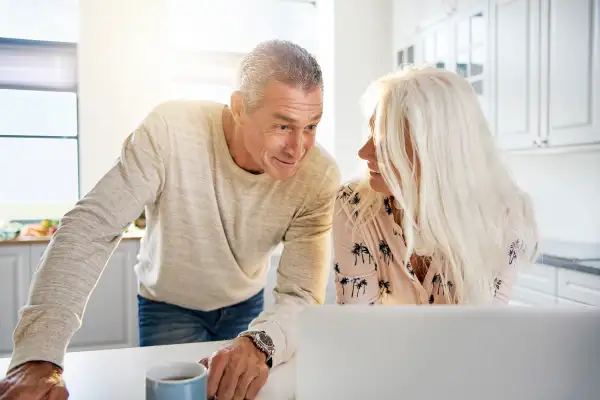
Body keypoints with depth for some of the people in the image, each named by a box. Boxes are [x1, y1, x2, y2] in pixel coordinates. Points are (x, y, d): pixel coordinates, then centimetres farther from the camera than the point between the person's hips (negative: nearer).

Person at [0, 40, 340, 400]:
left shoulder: (320, 176, -27)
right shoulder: (169, 131, -31)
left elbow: (304, 295, -28)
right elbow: (90, 228, -31)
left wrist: (262, 342, -50)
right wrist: (38, 356, -39)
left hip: (246, 305, 2)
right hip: (169, 305, -1)